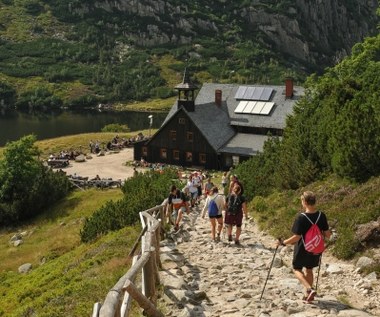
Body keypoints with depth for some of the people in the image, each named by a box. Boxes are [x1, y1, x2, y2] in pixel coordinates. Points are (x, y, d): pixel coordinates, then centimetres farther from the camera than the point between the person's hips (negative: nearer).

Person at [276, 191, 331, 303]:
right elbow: (327, 234, -2)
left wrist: (283, 243, -10)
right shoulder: (321, 216, -8)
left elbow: (296, 237, -22)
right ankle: (308, 294, 31)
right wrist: (322, 235, 21)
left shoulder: (301, 218, -23)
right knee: (309, 269, 23)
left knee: (297, 269, 14)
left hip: (302, 249, -5)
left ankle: (310, 289, -6)